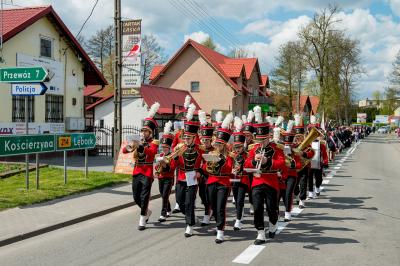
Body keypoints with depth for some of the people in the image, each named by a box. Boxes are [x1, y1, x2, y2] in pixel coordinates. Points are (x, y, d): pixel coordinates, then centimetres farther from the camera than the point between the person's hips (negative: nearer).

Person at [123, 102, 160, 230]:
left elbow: (152, 152, -26)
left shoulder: (154, 142, -3)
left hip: (147, 173, -6)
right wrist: (129, 147, -23)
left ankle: (142, 221, 3)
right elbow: (124, 150, 0)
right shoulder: (138, 141, 12)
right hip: (136, 172, 6)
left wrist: (141, 147, -42)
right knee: (136, 197, 11)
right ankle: (147, 212, 36)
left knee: (144, 197, -5)